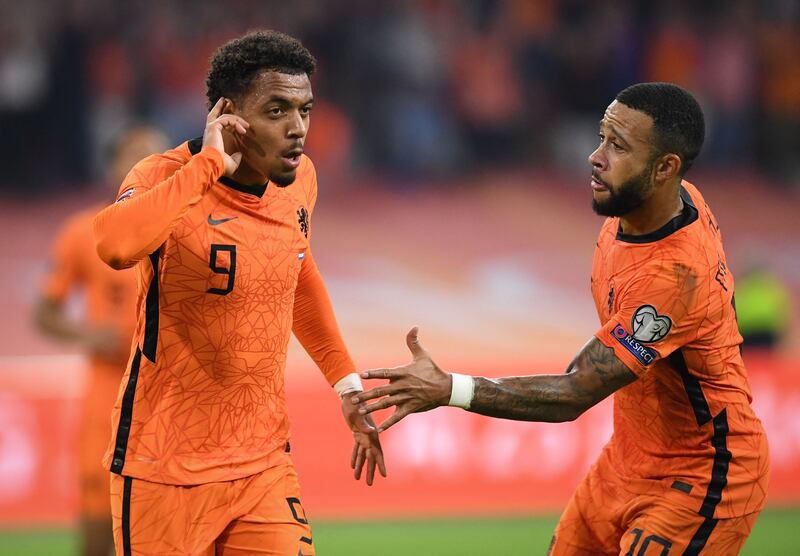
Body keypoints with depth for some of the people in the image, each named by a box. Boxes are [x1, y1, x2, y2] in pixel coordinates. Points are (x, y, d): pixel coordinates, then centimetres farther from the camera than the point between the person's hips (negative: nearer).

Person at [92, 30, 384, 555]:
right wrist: (208, 164, -31)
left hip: (265, 465, 5)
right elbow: (115, 245, -41)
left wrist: (347, 384, 21)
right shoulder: (168, 177, -17)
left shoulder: (299, 179, 2)